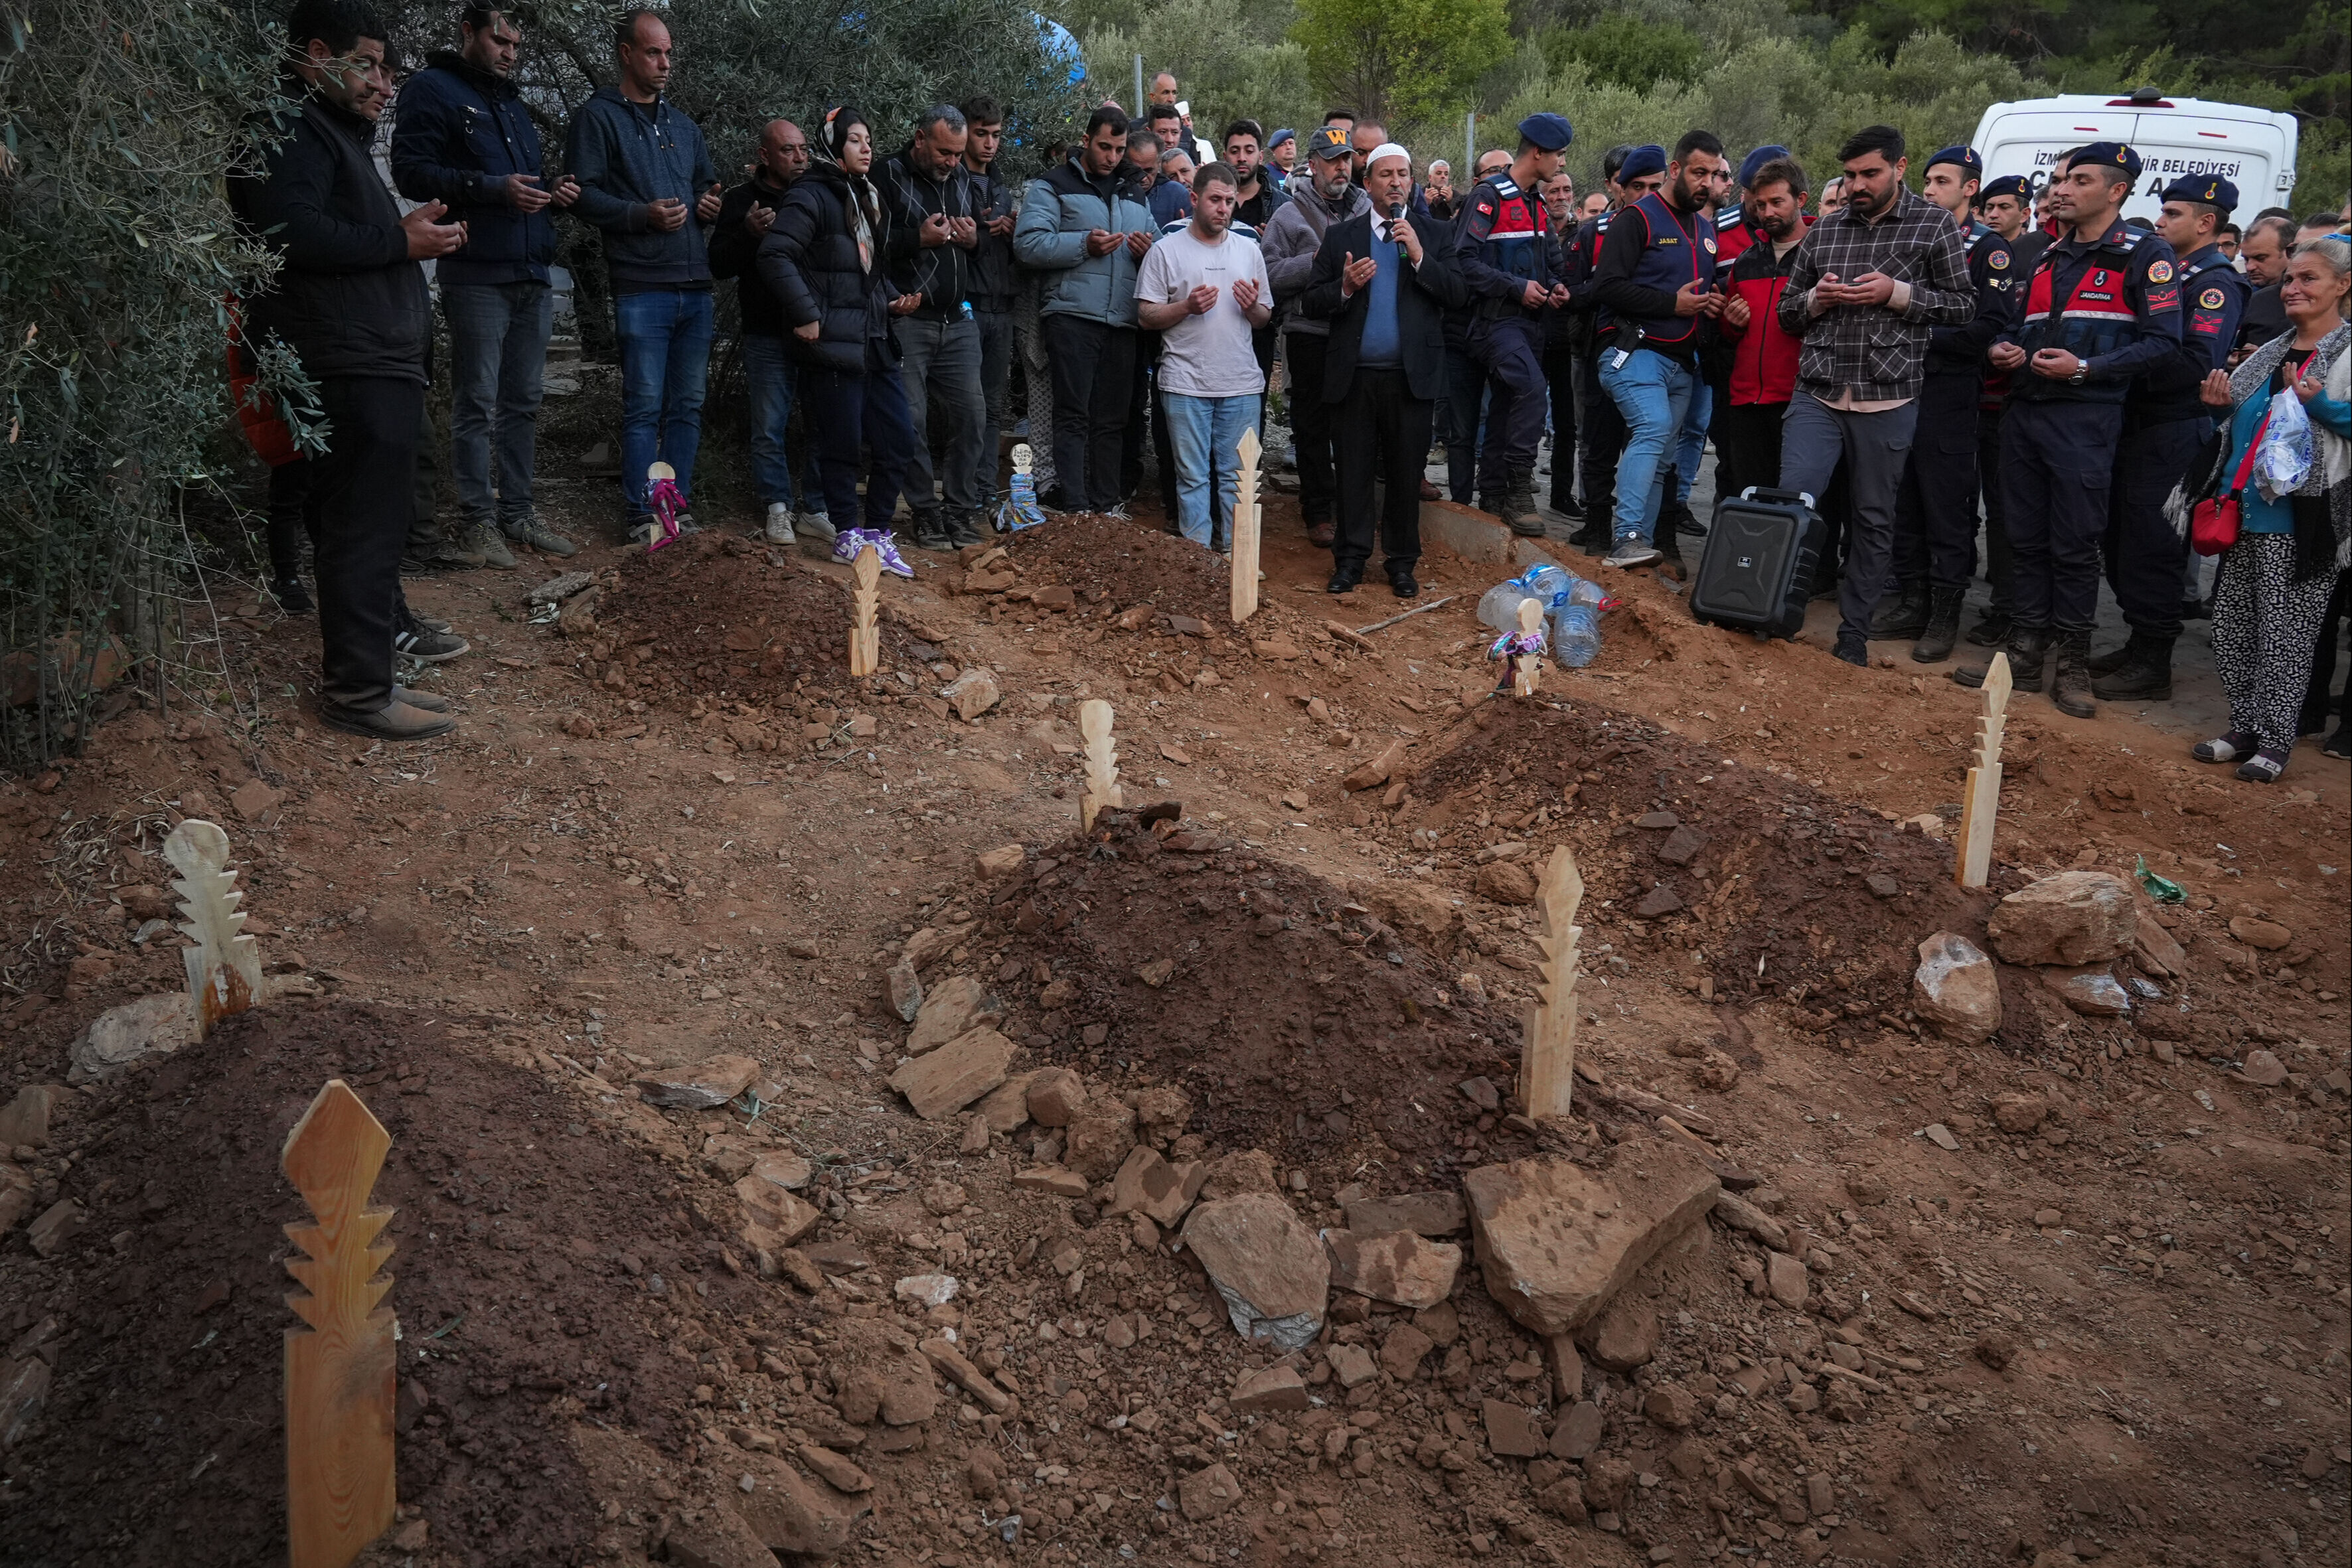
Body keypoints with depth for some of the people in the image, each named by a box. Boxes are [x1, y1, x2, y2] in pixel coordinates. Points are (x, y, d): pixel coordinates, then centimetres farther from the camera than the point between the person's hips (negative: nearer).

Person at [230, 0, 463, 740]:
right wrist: (400, 241, -17)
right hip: (350, 368, -11)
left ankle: (361, 676, 22)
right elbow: (291, 233, -22)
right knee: (364, 531, -10)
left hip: (375, 367, 11)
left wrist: (416, 234, 13)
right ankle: (356, 692, -6)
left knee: (367, 530, 14)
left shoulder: (335, 132, 25)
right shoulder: (291, 131, -8)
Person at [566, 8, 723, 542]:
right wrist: (643, 214, -20)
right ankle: (643, 514, -2)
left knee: (687, 406, 7)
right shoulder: (599, 117, 1)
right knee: (644, 407, -6)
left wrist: (712, 204, 5)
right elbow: (585, 193, -7)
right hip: (642, 287, -6)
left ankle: (681, 506, 14)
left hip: (696, 287, 6)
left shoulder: (684, 127, 20)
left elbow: (707, 187, 29)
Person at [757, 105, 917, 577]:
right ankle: (848, 537, 10)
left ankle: (878, 531, 19)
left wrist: (892, 299, 10)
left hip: (874, 341, 8)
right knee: (844, 444, -2)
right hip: (833, 344, -8)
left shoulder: (871, 199, 18)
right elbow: (775, 255, -19)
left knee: (899, 439, 7)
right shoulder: (811, 197, -8)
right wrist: (806, 315, -20)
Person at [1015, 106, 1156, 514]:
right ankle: (1073, 510, -9)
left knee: (1111, 419, 9)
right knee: (1073, 416, -8)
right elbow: (1028, 245, -10)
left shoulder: (1134, 194, 23)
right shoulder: (1051, 186, 4)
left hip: (1123, 322, 6)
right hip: (1073, 316, -6)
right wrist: (1084, 246, -16)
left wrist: (1147, 251, 5)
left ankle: (1107, 507, 15)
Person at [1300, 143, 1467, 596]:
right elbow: (1310, 303, 4)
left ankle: (1401, 562, 15)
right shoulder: (1341, 235, 8)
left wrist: (1419, 257, -12)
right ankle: (1350, 559, 14)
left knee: (1407, 472, 5)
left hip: (1412, 374, 0)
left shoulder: (1432, 233, 8)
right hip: (1356, 376, 0)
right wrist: (1345, 287, -14)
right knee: (1354, 471, 4)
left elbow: (1457, 295, -2)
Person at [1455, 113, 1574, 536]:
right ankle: (1518, 491, -21)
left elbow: (1547, 260, 28)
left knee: (1508, 403, 11)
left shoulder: (1536, 204, 18)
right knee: (1531, 388, -25)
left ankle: (1493, 493, 20)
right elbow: (1464, 260, -18)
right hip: (1496, 319, -9)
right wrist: (1516, 287, -18)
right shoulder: (1489, 196, -10)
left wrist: (1554, 286, 5)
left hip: (1528, 319, 9)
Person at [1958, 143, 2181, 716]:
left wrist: (2086, 368, -19)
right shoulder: (2047, 258, 18)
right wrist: (2004, 348, 5)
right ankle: (2025, 657, 17)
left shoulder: (2145, 255, -3)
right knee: (2025, 540, 9)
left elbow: (2162, 340, -10)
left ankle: (2073, 667, 8)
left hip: (2084, 420, -6)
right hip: (2024, 412, 6)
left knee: (2075, 547, -2)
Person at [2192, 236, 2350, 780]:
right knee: (2231, 625, 9)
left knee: (2285, 633, -3)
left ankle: (2275, 742, 4)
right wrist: (2224, 403, 9)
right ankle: (2244, 730, 20)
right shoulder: (2271, 352, 17)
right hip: (2247, 511, 7)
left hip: (2303, 520, -7)